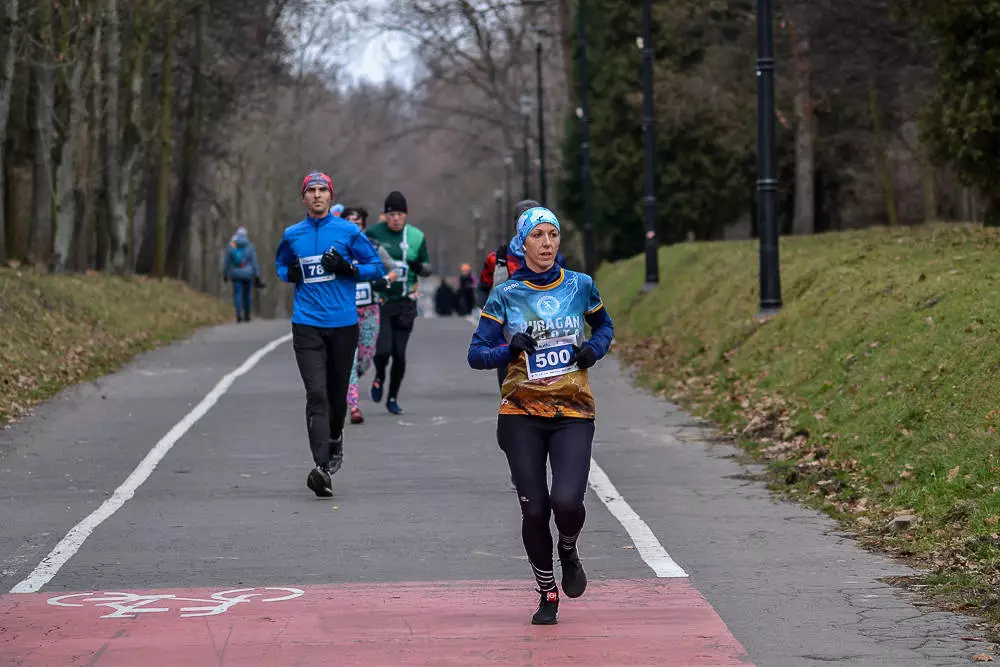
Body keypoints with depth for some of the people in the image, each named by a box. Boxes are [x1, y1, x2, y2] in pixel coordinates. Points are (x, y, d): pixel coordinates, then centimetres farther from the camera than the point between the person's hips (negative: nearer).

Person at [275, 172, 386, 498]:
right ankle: (321, 466, -22)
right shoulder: (292, 235, 9)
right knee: (316, 393, -13)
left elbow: (377, 266, 5)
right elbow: (280, 264, 26)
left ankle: (335, 438, 43)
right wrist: (289, 273, 3)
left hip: (343, 324, 0)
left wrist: (347, 268, -13)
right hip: (307, 326, 0)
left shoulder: (349, 231, 2)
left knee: (338, 392, 11)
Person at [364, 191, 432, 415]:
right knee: (383, 349, -14)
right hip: (379, 301, -2)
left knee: (399, 354, 1)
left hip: (405, 302, 2)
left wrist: (419, 266, -10)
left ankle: (393, 397, 20)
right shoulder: (373, 233, -3)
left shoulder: (416, 237, 5)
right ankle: (379, 377, 21)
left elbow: (427, 268, 13)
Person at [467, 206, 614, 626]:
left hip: (573, 413, 0)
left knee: (567, 501, -18)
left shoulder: (580, 286, 4)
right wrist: (511, 348, -20)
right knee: (534, 509, 0)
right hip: (522, 416, 0)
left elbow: (604, 325, 21)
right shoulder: (505, 297, 0)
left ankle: (569, 551, 18)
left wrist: (594, 349, 0)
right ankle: (547, 594, 20)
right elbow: (476, 354, -1)